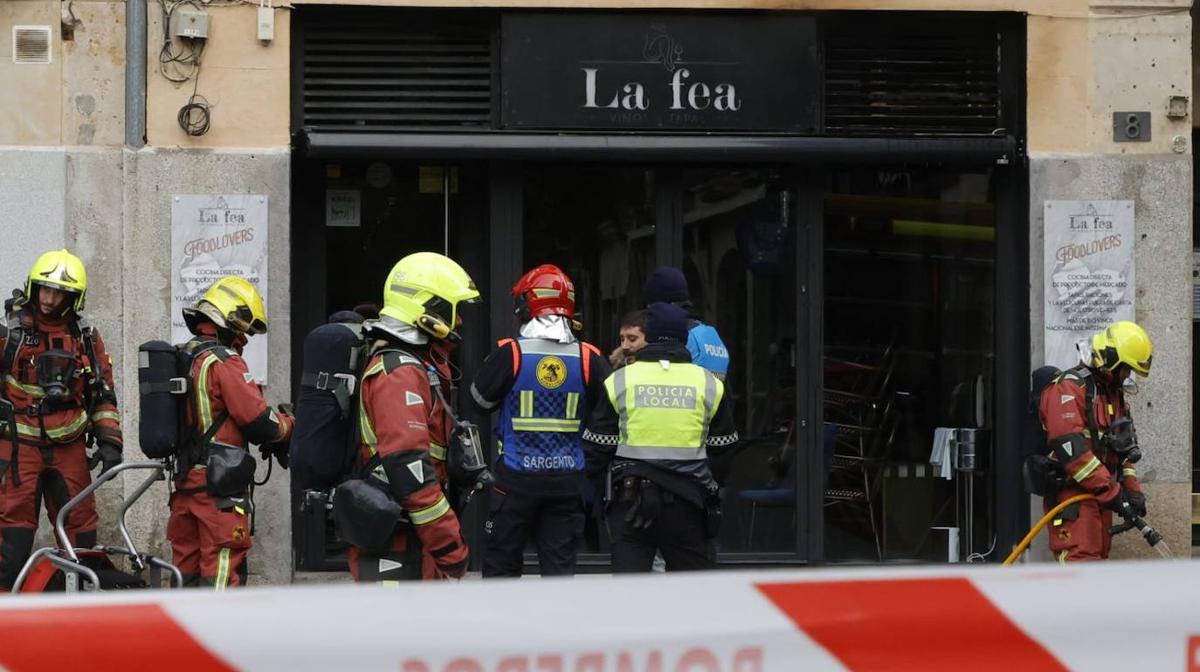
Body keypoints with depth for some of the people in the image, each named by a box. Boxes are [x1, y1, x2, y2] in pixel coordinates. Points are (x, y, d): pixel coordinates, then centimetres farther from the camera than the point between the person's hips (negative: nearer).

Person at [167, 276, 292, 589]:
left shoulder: (182, 358, 13)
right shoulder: (225, 362, -14)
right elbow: (259, 421, -15)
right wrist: (289, 423, 5)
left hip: (186, 479, 9)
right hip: (220, 485, -9)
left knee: (188, 569, 14)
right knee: (222, 572, -6)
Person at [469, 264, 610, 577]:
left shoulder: (509, 354, -10)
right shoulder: (589, 358, -4)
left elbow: (480, 401, 3)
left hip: (516, 479, -2)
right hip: (568, 480, 2)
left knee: (501, 563, 8)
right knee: (560, 565, 7)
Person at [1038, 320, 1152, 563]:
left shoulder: (1114, 393, 20)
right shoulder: (1068, 388, -13)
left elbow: (1123, 448, 24)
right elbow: (1070, 448, -22)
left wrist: (1132, 489, 8)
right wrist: (1111, 490, -22)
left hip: (1100, 496, 10)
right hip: (1072, 494, -10)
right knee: (1081, 560, -16)